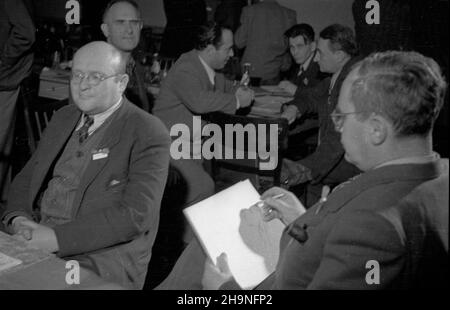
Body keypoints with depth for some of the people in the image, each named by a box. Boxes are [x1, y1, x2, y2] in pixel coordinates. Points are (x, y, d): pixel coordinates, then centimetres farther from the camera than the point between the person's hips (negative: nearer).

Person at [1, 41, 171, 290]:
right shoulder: (63, 117, 14)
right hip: (38, 239, 6)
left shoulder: (148, 134, -9)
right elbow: (27, 178, 17)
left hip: (103, 254, -6)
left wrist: (57, 238, -21)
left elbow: (135, 215, -18)